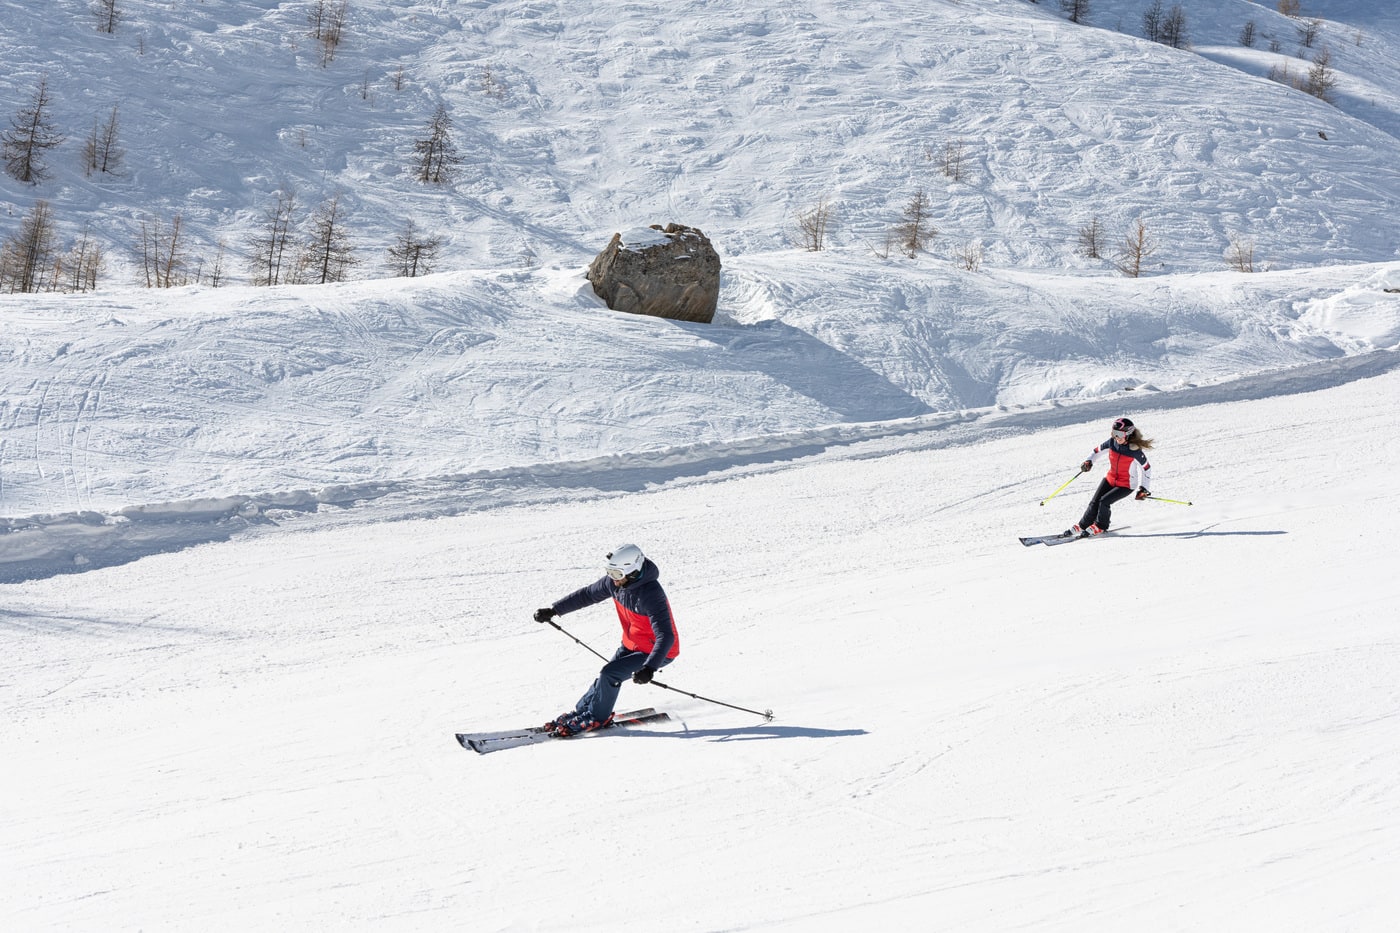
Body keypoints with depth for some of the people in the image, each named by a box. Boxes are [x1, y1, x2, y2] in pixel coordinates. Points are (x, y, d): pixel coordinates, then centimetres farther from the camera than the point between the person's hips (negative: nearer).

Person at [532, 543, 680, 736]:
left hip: (658, 652, -7)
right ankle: (580, 711, 24)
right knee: (606, 676, 5)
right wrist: (553, 610, 2)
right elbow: (588, 594, 4)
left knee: (610, 674, -15)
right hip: (631, 645, 7)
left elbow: (666, 637, -40)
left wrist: (649, 668, -52)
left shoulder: (651, 595, -36)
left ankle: (597, 718, 6)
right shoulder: (615, 581, -12)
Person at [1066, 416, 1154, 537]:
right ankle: (1082, 525, 19)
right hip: (1110, 479, 5)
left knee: (1104, 501, -18)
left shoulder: (1135, 450, -24)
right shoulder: (1112, 442, -11)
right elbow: (1098, 450, 6)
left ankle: (1100, 527, 6)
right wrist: (1089, 461, -11)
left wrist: (1143, 488, -17)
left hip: (1127, 485, -5)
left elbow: (1146, 468, -13)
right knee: (1094, 502, 0)